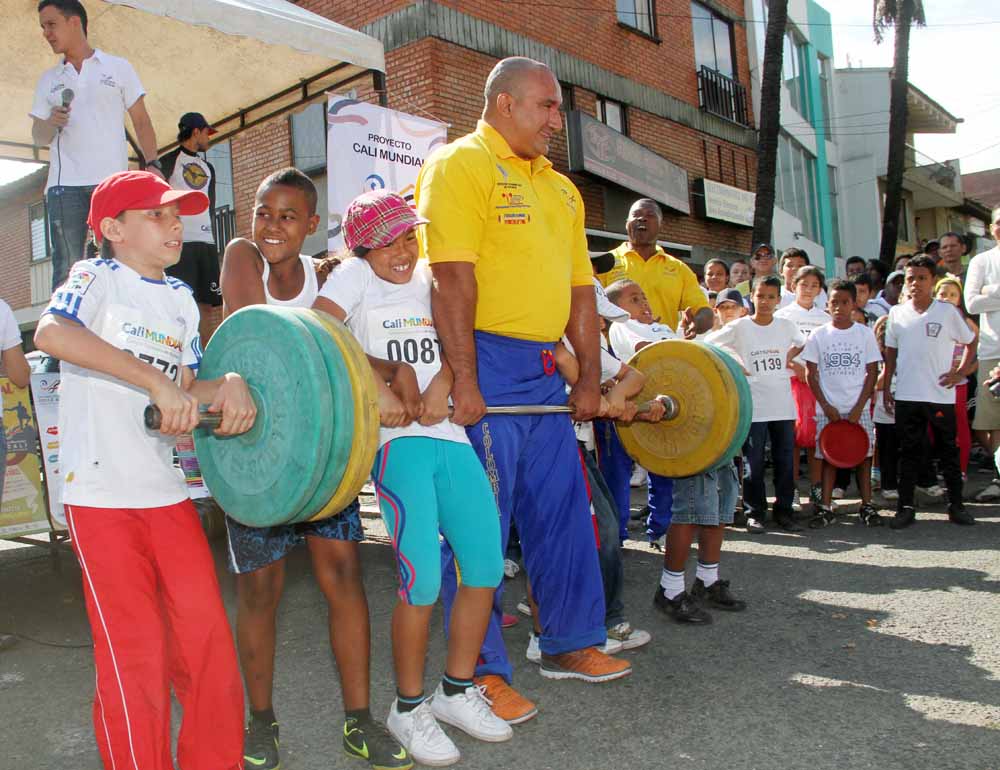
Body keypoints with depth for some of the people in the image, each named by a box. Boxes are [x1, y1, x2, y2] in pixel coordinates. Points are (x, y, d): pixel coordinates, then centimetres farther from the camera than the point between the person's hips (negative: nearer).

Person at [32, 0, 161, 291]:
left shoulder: (118, 68, 13)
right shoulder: (49, 80, 19)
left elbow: (141, 121, 9)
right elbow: (39, 137, 18)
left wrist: (152, 164, -6)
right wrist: (51, 122, -5)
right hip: (64, 184, 2)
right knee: (67, 269, -5)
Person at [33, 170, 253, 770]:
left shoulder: (180, 298, 16)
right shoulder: (96, 276, -2)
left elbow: (187, 388, 11)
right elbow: (52, 332, -24)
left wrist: (229, 384, -11)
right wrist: (158, 382, -29)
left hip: (167, 490, 6)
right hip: (100, 493, -5)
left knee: (208, 635, 5)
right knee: (135, 652, -1)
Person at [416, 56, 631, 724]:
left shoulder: (560, 188, 20)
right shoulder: (461, 164, -5)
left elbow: (579, 287, 18)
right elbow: (452, 276, -17)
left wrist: (590, 377, 13)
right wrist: (464, 379, -23)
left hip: (544, 371, 8)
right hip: (485, 367, -8)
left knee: (564, 511, 14)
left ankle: (571, 643, 31)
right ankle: (481, 671, 13)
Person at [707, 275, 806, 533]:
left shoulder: (786, 325, 5)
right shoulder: (740, 327, -2)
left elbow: (802, 342, 21)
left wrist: (788, 358, 5)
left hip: (783, 406, 3)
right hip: (753, 407, -3)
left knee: (785, 461, 7)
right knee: (754, 463, 2)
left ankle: (783, 510, 18)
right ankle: (755, 512, 12)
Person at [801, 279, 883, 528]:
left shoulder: (865, 333, 2)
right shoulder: (818, 335, 1)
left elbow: (872, 372, 1)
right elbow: (812, 375, 2)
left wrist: (858, 408, -7)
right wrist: (827, 407, -6)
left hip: (858, 408, 0)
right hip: (828, 409, 0)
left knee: (863, 455, 3)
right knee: (829, 457, 2)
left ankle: (867, 505, 13)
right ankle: (826, 508, 7)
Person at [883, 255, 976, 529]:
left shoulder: (947, 312, -1)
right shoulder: (897, 313, 4)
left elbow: (970, 342, 9)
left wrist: (959, 373, -1)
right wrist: (885, 388, 7)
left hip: (941, 395, -1)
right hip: (906, 396, 1)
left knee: (949, 451, 9)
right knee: (908, 453, 6)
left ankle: (956, 505, 20)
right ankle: (905, 507, 12)